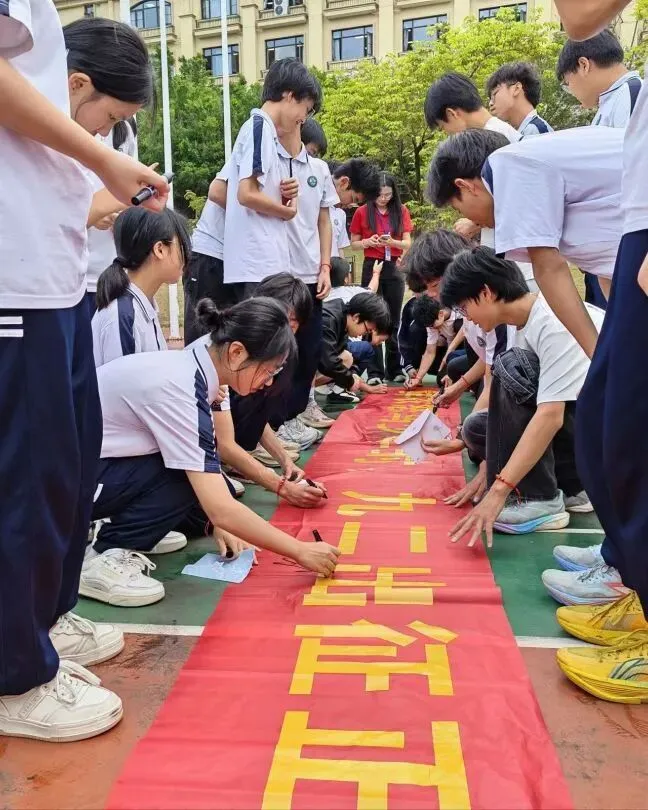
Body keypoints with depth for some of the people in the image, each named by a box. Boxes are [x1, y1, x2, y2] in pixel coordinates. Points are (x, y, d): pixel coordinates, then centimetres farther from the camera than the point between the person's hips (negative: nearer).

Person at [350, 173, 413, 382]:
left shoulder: (401, 211, 4)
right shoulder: (362, 212, 0)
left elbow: (408, 244, 2)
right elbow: (354, 244, 5)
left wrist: (392, 242, -18)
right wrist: (368, 242, -16)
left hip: (394, 268, 2)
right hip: (371, 267, -2)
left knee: (394, 321, 6)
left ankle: (394, 369, 13)